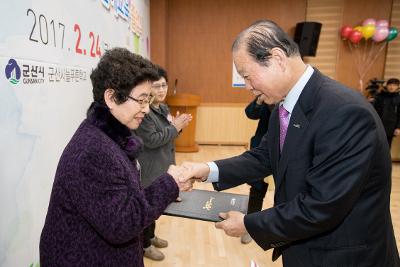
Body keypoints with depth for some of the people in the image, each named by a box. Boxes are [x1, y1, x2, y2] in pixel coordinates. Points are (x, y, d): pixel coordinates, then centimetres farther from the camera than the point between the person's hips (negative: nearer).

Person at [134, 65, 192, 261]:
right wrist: (175, 127, -18)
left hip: (162, 165, 9)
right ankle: (145, 244, 25)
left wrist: (178, 126, -4)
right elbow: (151, 140, -23)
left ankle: (151, 236, 39)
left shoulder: (164, 108, 9)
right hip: (149, 169, -8)